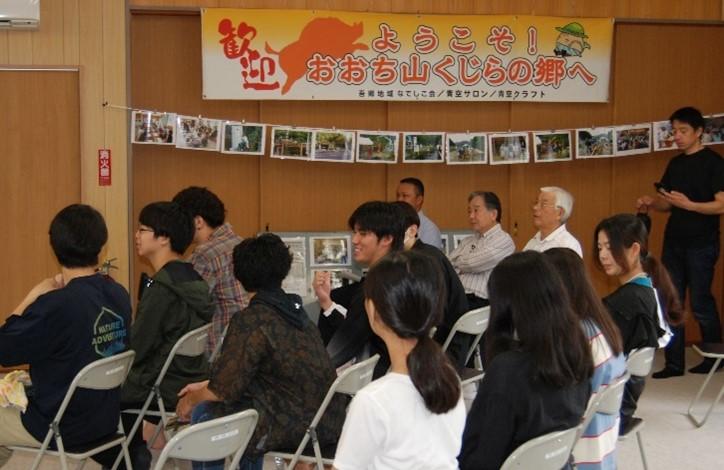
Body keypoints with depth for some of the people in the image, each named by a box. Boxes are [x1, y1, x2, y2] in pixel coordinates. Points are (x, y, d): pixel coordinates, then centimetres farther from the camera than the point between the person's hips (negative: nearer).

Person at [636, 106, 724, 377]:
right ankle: (674, 363, 12)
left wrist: (689, 204, -27)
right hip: (674, 242, 6)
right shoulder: (675, 164, 12)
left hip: (701, 245, -6)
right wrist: (651, 203, -2)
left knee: (700, 303, -1)